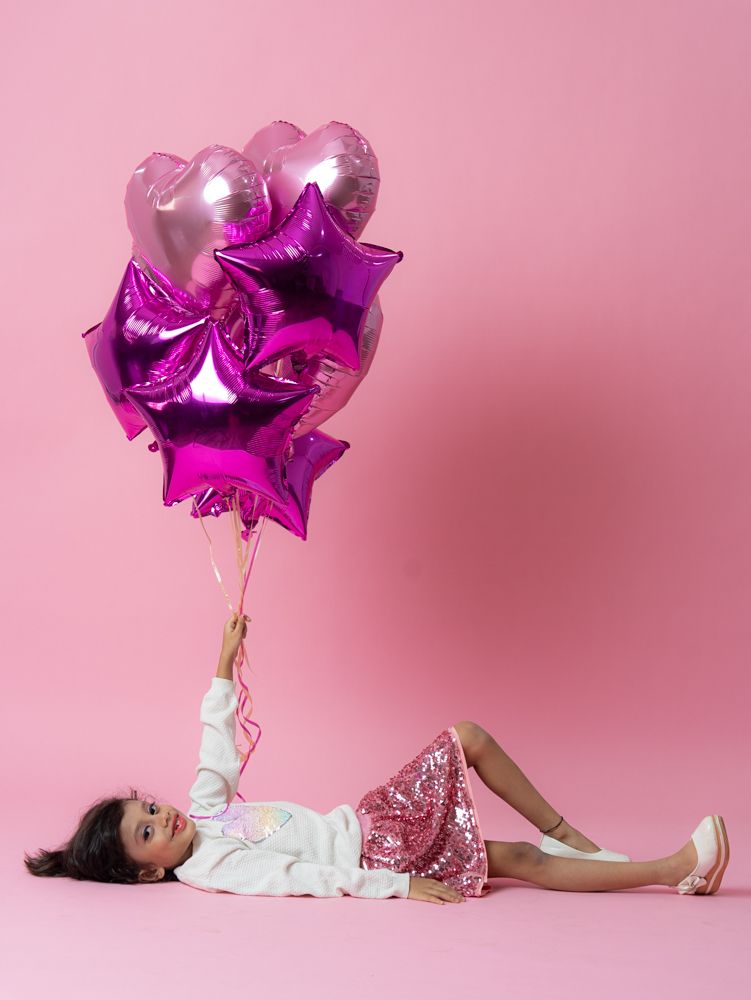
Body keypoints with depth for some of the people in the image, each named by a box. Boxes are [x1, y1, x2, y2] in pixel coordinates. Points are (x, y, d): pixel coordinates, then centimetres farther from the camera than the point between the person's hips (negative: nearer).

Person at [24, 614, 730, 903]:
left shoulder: (202, 811, 5)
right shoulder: (211, 869, -20)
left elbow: (218, 741, 16)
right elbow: (306, 878, -25)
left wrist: (225, 665, 12)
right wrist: (400, 887, -28)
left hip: (368, 822, 9)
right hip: (379, 860, -8)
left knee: (470, 736, -1)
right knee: (519, 862, -14)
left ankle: (564, 835, 11)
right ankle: (676, 869, -10)